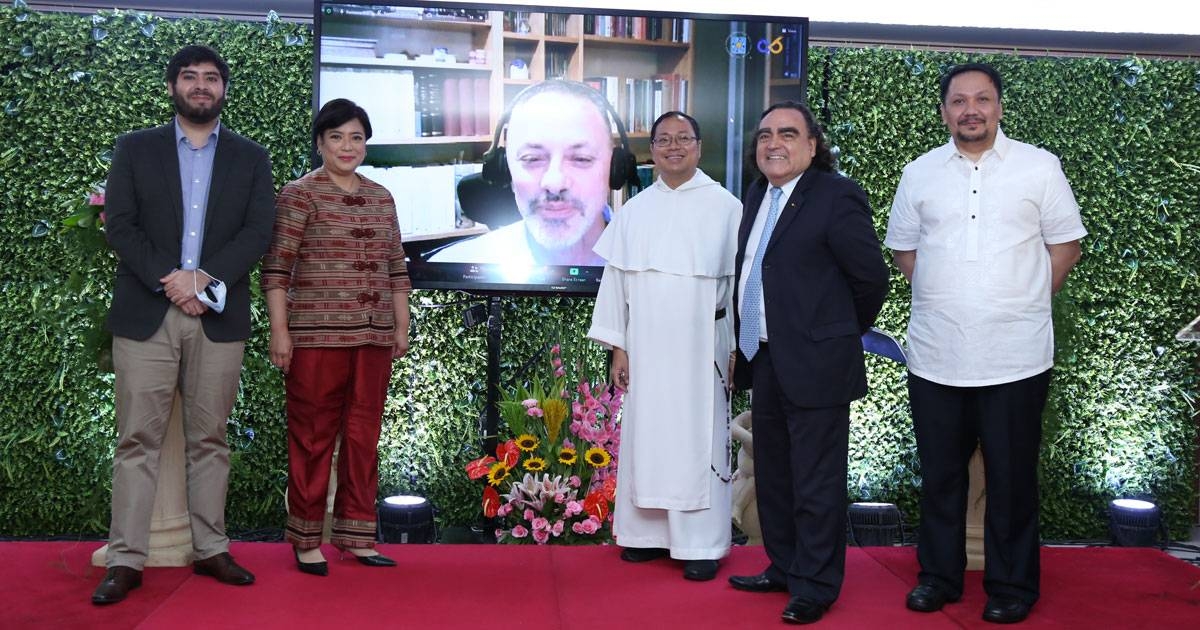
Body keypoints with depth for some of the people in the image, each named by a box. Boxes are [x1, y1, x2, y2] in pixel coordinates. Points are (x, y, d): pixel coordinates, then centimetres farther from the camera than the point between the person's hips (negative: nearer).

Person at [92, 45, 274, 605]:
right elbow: (119, 225, 0)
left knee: (210, 439, 7)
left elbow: (258, 233, 0)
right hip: (144, 314, -1)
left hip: (218, 317, 1)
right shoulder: (134, 149, 10)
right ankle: (125, 560, 2)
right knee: (138, 439, -1)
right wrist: (167, 279, -13)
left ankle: (211, 549, 14)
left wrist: (202, 277, -13)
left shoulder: (251, 158, 11)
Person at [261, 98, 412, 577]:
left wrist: (402, 326, 13)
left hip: (373, 337, 5)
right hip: (316, 335, -5)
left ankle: (356, 535, 17)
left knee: (364, 437, 7)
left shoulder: (381, 198, 15)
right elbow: (277, 267, -6)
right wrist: (279, 330, -11)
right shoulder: (299, 195, -1)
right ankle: (306, 539, 13)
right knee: (313, 436, 2)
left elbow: (396, 268, 17)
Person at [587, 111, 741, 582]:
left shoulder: (725, 207, -2)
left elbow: (739, 278, -3)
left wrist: (738, 347, -5)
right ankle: (650, 531, 19)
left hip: (700, 347, -3)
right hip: (646, 345, 3)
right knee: (646, 433, 7)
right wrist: (617, 346, 4)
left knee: (698, 438, 1)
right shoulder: (635, 210, 8)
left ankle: (701, 543, 8)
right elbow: (616, 278, 8)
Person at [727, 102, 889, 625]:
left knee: (816, 484, 3)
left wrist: (842, 332, 3)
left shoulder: (836, 196, -12)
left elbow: (872, 277, -10)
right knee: (773, 477, 19)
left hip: (814, 366, -8)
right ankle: (783, 568, 34)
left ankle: (816, 587, 16)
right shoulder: (758, 195, 12)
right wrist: (745, 347, 14)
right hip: (765, 363, 8)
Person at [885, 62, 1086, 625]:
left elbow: (1065, 245, 6)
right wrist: (941, 294, 5)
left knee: (1012, 477, 6)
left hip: (1016, 356, -2)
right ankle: (939, 575, 26)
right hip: (935, 355, 2)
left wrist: (1025, 301, 0)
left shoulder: (1039, 167, 2)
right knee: (940, 472, 12)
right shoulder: (919, 173, 7)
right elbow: (902, 246, 15)